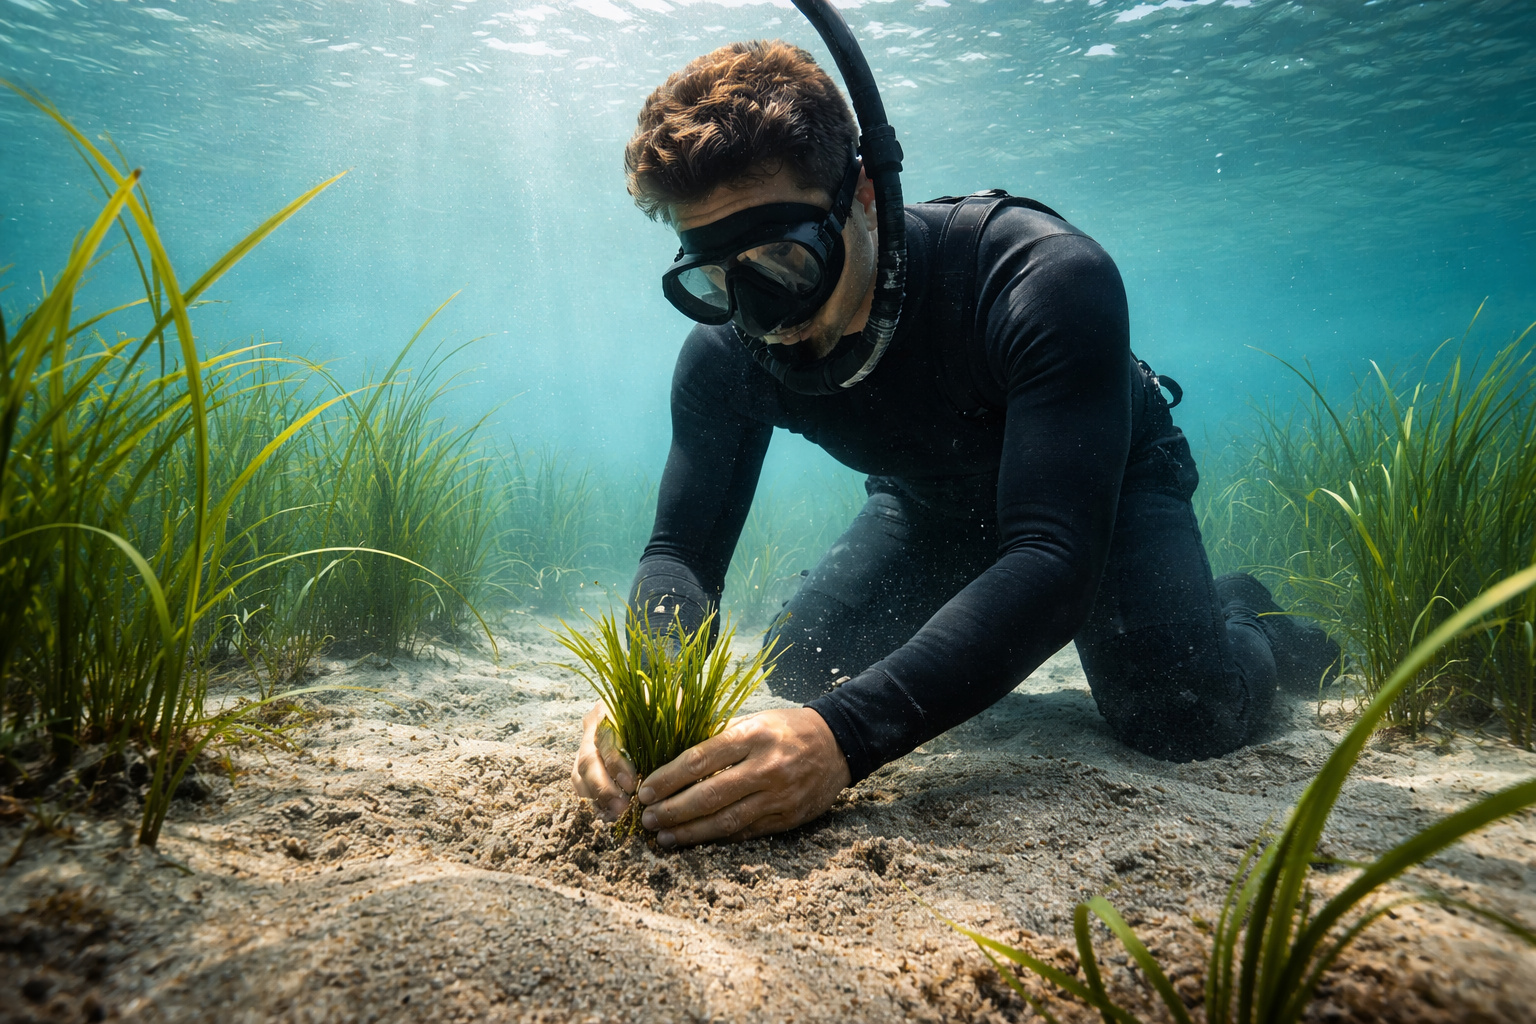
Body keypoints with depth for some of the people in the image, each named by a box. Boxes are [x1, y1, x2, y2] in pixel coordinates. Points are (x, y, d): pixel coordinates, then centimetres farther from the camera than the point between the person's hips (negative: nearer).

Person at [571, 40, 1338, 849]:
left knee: (1181, 715, -25)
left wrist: (845, 735, -60)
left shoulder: (1047, 278, -40)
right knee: (801, 665, -6)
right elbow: (682, 548, -21)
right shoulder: (726, 356, -23)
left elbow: (1055, 557, -47)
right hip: (934, 504, 5)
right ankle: (974, 641, 25)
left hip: (1102, 488, -4)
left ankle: (1242, 622, 14)